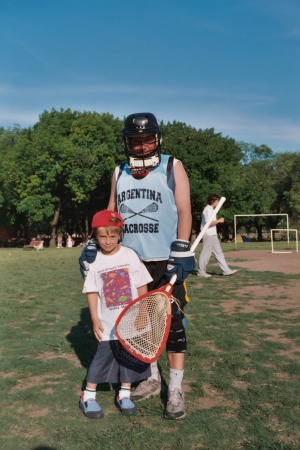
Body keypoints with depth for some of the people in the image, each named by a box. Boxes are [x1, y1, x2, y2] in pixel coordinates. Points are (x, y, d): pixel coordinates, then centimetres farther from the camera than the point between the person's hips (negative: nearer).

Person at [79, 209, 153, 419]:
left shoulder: (130, 255, -5)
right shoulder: (95, 261, -4)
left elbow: (142, 287, -2)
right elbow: (92, 292, -2)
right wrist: (95, 320, -6)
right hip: (107, 323, -1)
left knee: (130, 356, 9)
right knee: (103, 356, 4)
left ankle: (124, 394, 26)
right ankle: (88, 396, 20)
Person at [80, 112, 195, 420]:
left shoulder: (172, 167, -1)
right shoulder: (120, 173, 12)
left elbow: (184, 211, -7)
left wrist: (181, 252, -17)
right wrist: (93, 245, 4)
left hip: (165, 262, -5)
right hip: (132, 262, 5)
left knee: (172, 322, -2)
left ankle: (175, 389, 11)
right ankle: (151, 378, 30)